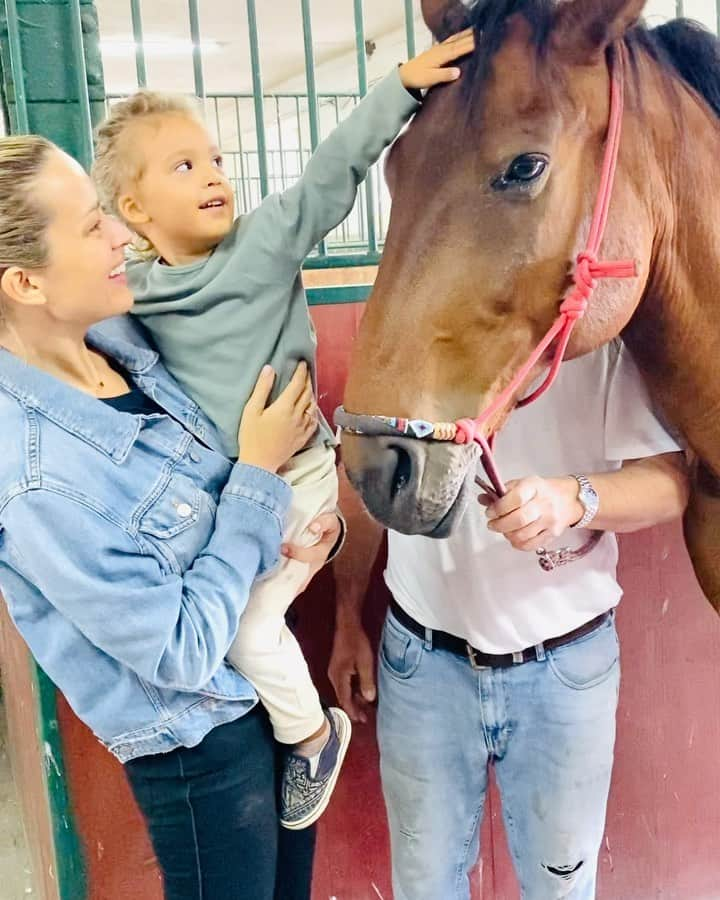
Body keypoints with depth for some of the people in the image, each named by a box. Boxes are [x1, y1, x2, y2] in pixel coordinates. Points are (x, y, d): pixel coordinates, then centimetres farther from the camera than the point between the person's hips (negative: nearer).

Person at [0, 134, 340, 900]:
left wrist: (289, 534, -8)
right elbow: (183, 653, -24)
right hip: (201, 748, -7)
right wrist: (260, 474, -21)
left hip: (268, 683, 8)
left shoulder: (113, 332, -9)